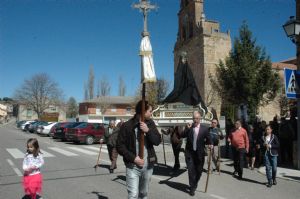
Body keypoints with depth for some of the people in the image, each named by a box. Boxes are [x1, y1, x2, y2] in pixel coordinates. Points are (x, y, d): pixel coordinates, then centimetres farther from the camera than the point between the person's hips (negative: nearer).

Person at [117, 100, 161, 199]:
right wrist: (133, 158, -17)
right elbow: (120, 146, -8)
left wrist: (148, 130, -18)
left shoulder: (150, 123, 5)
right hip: (132, 166, -4)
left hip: (148, 165, 5)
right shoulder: (127, 126, -9)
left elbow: (157, 141, -1)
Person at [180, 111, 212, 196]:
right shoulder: (189, 127, 1)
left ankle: (195, 183, 39)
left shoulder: (204, 128, -1)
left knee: (199, 170, 12)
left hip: (199, 153, 1)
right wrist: (187, 128, -18)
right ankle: (192, 187, 10)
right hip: (190, 153, 0)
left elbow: (208, 139, 3)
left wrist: (210, 144, -16)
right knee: (191, 170, -2)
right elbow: (182, 136, -7)